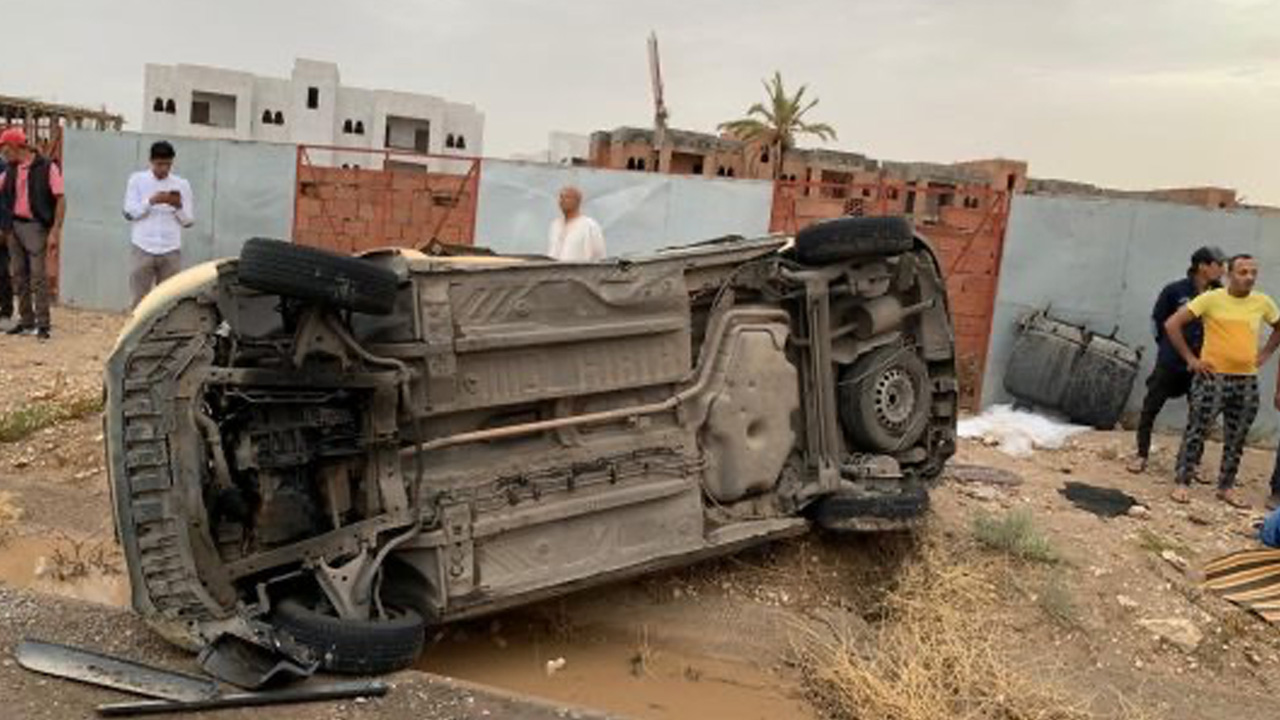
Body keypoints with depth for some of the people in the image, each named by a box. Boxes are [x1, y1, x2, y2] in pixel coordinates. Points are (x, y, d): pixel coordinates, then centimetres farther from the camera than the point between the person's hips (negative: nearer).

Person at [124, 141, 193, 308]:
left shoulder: (182, 185, 8)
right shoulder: (137, 180, 6)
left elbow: (189, 220, 8)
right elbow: (129, 212, -1)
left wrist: (178, 206, -11)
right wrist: (151, 201, -15)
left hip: (171, 251, 1)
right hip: (143, 249, 0)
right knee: (140, 301, 2)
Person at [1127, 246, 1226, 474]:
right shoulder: (1175, 290, -8)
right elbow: (1158, 320, 4)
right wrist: (1167, 346, 7)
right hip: (1170, 363, -2)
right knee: (1150, 408, 4)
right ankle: (1142, 455, 16)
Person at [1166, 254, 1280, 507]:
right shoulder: (1211, 299, -9)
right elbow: (1172, 324, -12)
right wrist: (1190, 358, -11)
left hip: (1247, 382, 5)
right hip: (1212, 378, -4)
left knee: (1236, 440, 11)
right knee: (1196, 432, -1)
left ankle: (1226, 488, 23)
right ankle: (1181, 483, 7)